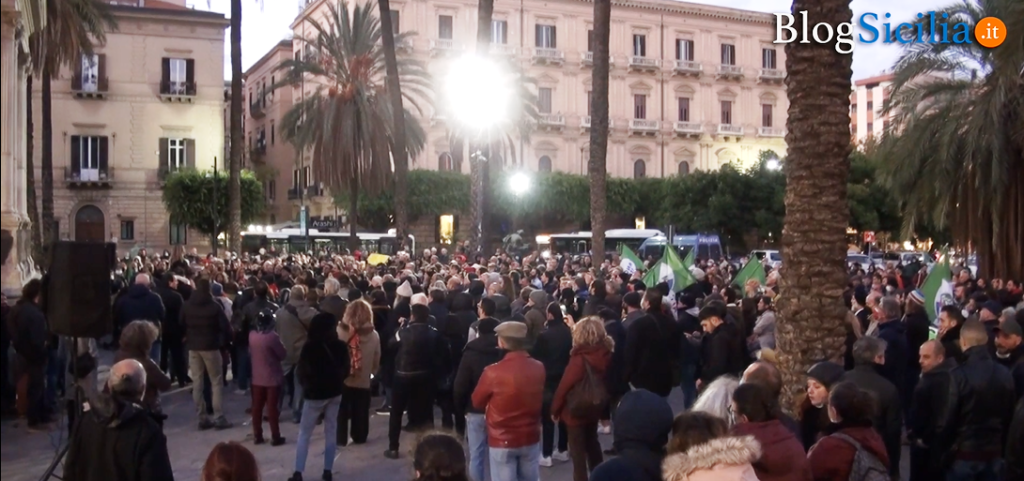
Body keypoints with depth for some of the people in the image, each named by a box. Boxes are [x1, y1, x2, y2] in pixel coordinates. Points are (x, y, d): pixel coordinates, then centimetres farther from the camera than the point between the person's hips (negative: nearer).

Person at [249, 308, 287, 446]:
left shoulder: (252, 335, -2)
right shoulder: (272, 336, -20)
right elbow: (283, 354, -10)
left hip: (257, 378, 5)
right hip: (272, 378, -5)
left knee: (257, 407, 11)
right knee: (272, 407, 1)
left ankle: (257, 435, 18)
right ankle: (275, 437, 7)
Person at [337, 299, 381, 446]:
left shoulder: (339, 331, -13)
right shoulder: (374, 335, -7)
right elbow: (376, 362, 2)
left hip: (341, 379, -1)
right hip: (363, 381, 1)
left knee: (341, 411, 13)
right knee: (360, 412, 16)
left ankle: (340, 438, 17)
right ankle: (359, 437, 28)